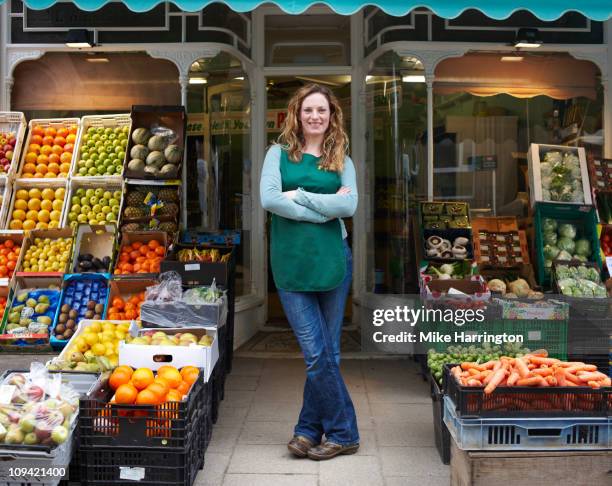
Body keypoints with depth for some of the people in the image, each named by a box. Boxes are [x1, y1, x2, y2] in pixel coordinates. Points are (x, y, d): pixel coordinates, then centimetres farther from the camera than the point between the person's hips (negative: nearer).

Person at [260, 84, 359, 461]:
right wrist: (324, 209, -10)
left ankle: (309, 429, 19)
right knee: (318, 354, -2)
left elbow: (350, 206, -6)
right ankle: (344, 433, 11)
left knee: (326, 352, 6)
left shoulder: (342, 160, 10)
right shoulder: (280, 153, 7)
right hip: (291, 263, -1)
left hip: (332, 260, 2)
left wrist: (299, 195, -10)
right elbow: (268, 198, -10)